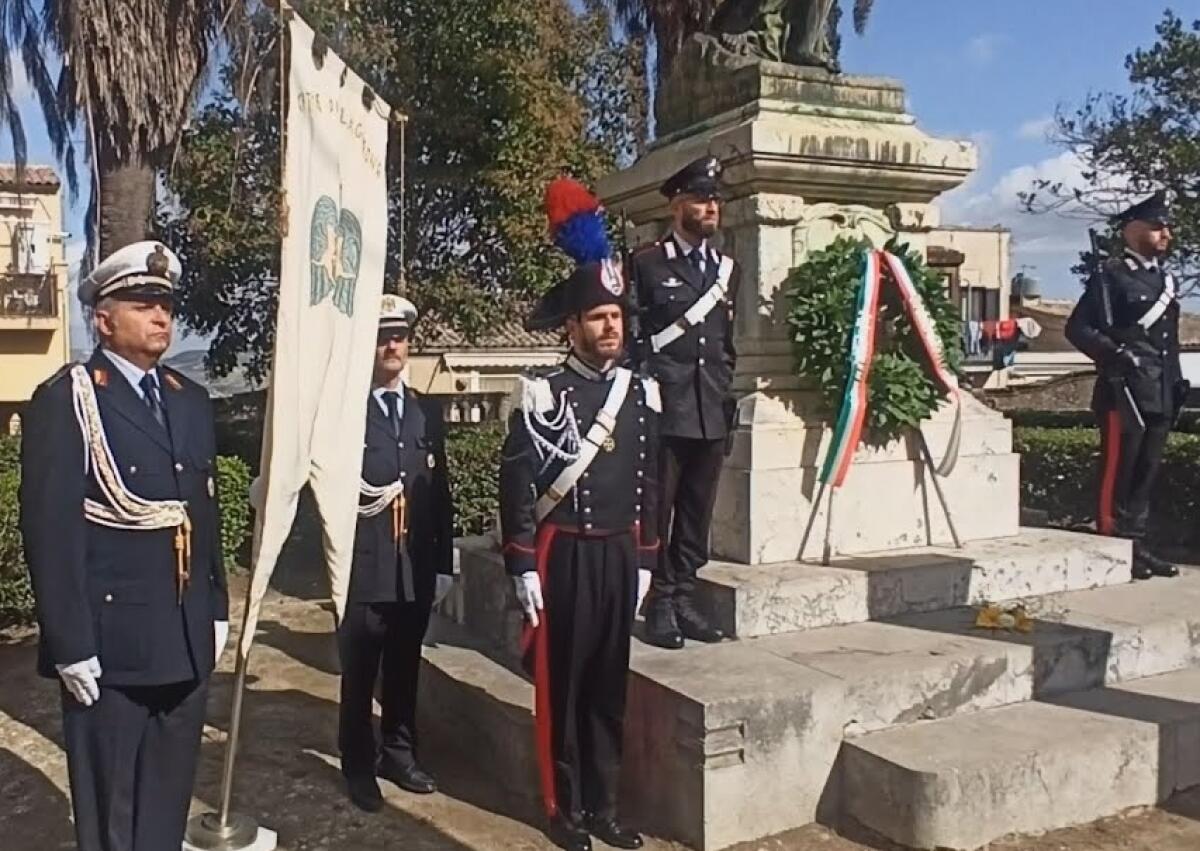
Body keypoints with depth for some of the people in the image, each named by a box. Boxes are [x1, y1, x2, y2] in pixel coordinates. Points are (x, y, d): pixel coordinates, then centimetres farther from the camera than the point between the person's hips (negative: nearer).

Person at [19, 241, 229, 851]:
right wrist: (70, 644, -16)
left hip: (187, 638, 6)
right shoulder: (64, 401, -10)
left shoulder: (191, 400, 10)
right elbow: (50, 532, -14)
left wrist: (216, 610, 12)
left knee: (170, 795, 17)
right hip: (110, 641, -6)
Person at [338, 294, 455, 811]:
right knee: (359, 675, 7)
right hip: (363, 566, -4)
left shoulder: (427, 412, 11)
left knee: (404, 670, 16)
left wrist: (444, 563, 9)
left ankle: (399, 754, 32)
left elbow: (441, 494, 11)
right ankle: (359, 767, 23)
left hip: (416, 567, 5)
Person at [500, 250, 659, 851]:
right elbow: (516, 486, -9)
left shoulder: (642, 393, 7)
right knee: (561, 684, 7)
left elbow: (647, 483, 12)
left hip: (619, 556, 5)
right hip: (563, 557, -4)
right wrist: (522, 567, -11)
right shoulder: (542, 394, -8)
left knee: (609, 686, 13)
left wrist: (644, 559, 11)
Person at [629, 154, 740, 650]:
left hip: (712, 412, 5)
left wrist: (727, 399, 13)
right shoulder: (646, 263, -1)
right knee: (657, 509, 1)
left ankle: (683, 600, 20)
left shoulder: (726, 268, 15)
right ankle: (660, 605, 11)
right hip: (664, 409, -5)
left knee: (697, 512, 9)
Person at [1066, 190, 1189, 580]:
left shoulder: (1165, 279, 19)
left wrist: (1177, 383, 17)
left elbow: (1170, 340, 23)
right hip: (1125, 391, -7)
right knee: (1118, 471, -4)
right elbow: (1077, 328, -8)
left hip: (1160, 395, 8)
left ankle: (1137, 544, 18)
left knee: (1146, 472, 10)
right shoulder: (1110, 275, -4)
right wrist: (1116, 353, -18)